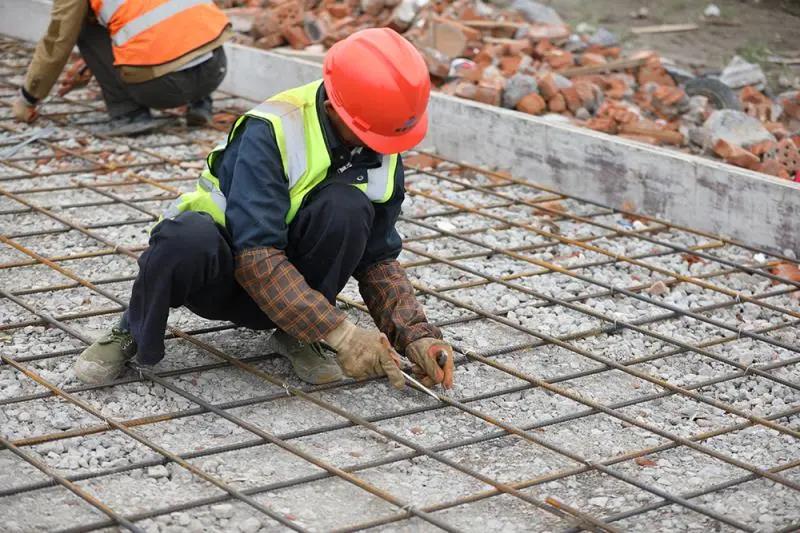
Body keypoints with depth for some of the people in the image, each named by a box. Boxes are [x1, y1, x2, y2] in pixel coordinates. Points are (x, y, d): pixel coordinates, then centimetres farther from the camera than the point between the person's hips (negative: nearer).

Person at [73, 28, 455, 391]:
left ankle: (298, 336, -8)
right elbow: (255, 257, -32)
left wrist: (415, 336, -17)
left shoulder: (382, 155, -8)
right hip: (220, 272, -3)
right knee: (189, 237, -41)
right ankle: (134, 333, -9)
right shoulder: (271, 132, -26)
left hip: (291, 282, 4)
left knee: (347, 206, -28)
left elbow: (378, 259, -1)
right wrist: (339, 333, -36)